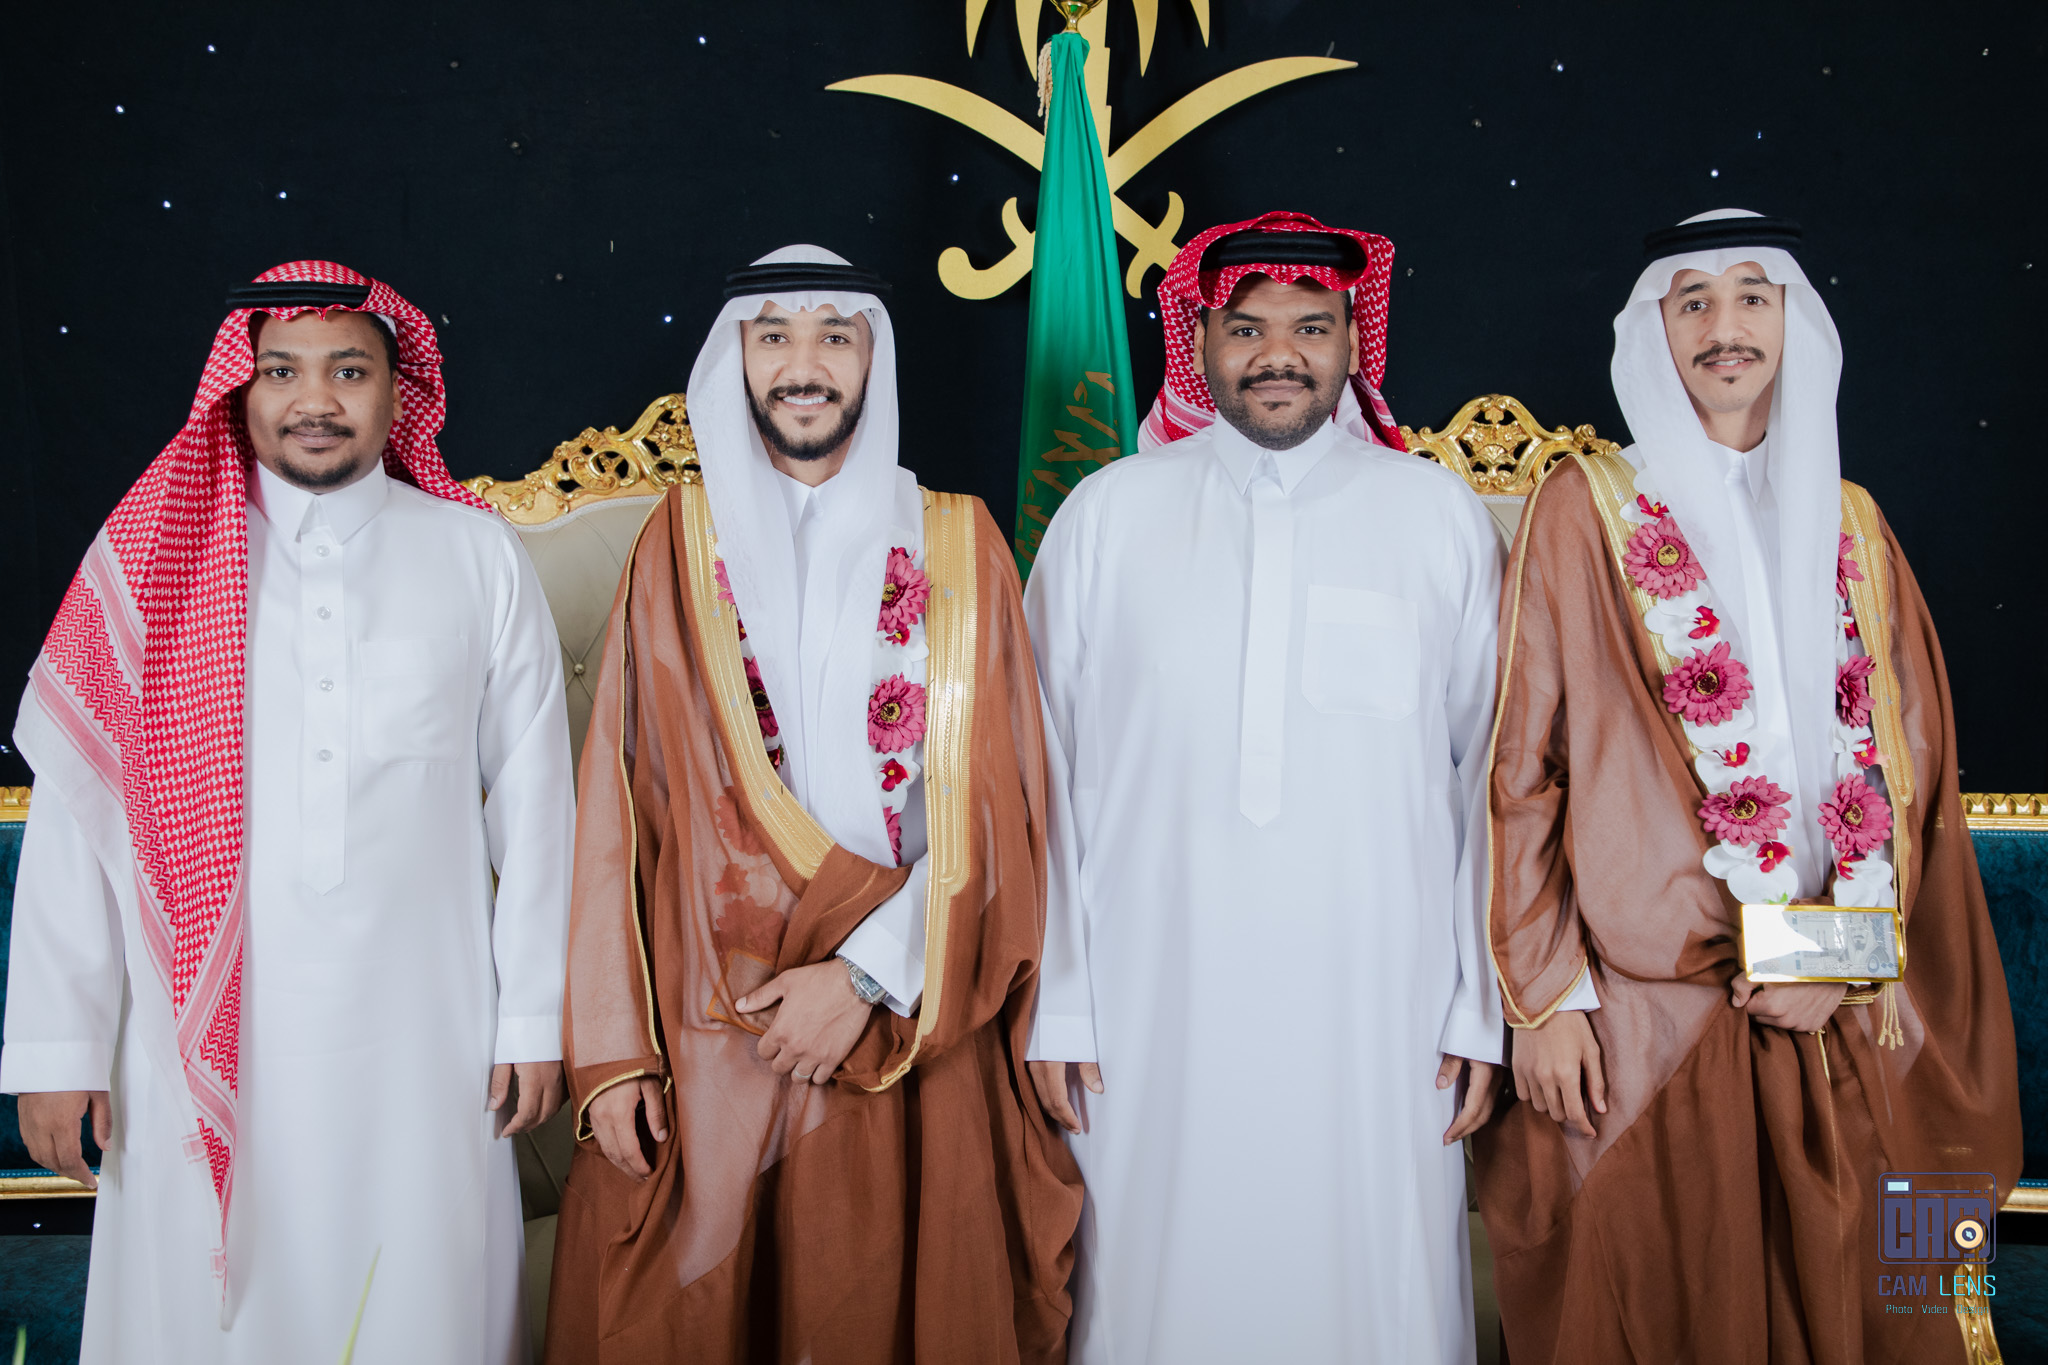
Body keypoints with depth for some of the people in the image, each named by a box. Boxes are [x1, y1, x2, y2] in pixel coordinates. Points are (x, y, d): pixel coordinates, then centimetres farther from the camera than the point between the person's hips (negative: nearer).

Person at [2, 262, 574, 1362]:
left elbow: (531, 797, 4)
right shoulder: (152, 558, 1)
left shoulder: (478, 557, 2)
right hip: (205, 1043, 0)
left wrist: (533, 1018, 3)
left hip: (420, 1043, 0)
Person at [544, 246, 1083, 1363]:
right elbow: (617, 804, 1)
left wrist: (866, 978, -12)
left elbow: (996, 805, -2)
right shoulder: (681, 542, 5)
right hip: (703, 1025, 1)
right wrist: (609, 1049, -4)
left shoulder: (956, 545, 4)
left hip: (906, 1032, 0)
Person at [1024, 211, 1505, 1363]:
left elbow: (1491, 775, 6)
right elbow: (1048, 775, 5)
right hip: (1155, 1020, 0)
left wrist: (1483, 1008, 1)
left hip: (1381, 1023, 0)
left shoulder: (1439, 515, 6)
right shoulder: (1109, 513, 5)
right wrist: (1054, 1001, 0)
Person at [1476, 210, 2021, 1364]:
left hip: (1837, 1017, 4)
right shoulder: (1589, 509, 1)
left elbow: (1910, 758, 10)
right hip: (1642, 1010, -3)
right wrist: (1545, 998, -10)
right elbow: (1524, 762, -4)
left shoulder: (1850, 523, 13)